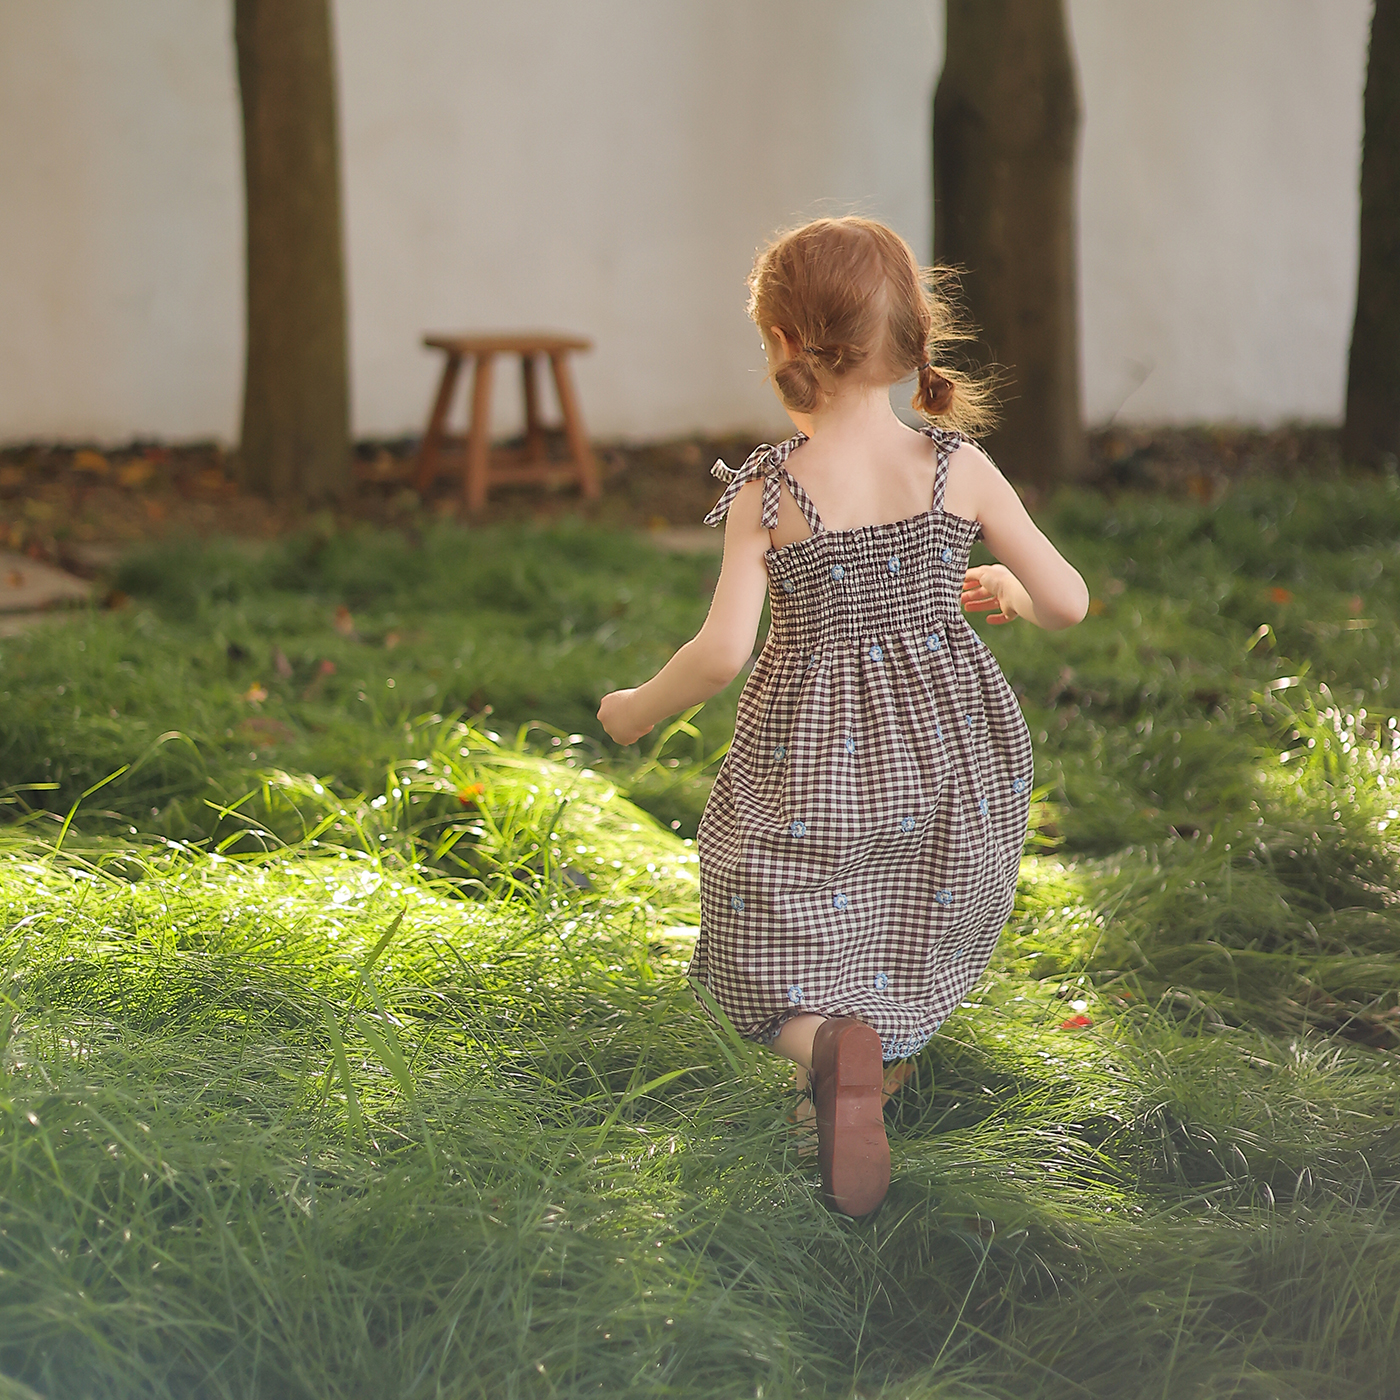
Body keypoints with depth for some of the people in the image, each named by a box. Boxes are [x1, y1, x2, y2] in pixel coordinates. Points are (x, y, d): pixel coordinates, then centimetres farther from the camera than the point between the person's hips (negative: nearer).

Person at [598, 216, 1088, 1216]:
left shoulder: (768, 494, -12)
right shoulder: (958, 467, -6)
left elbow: (722, 652, -19)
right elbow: (1069, 604, -3)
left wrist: (636, 710, -1)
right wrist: (1001, 591, 19)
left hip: (812, 762, -2)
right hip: (946, 756, 2)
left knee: (774, 964, 10)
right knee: (912, 947, 20)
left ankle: (829, 1047, -20)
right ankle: (885, 1040, -7)